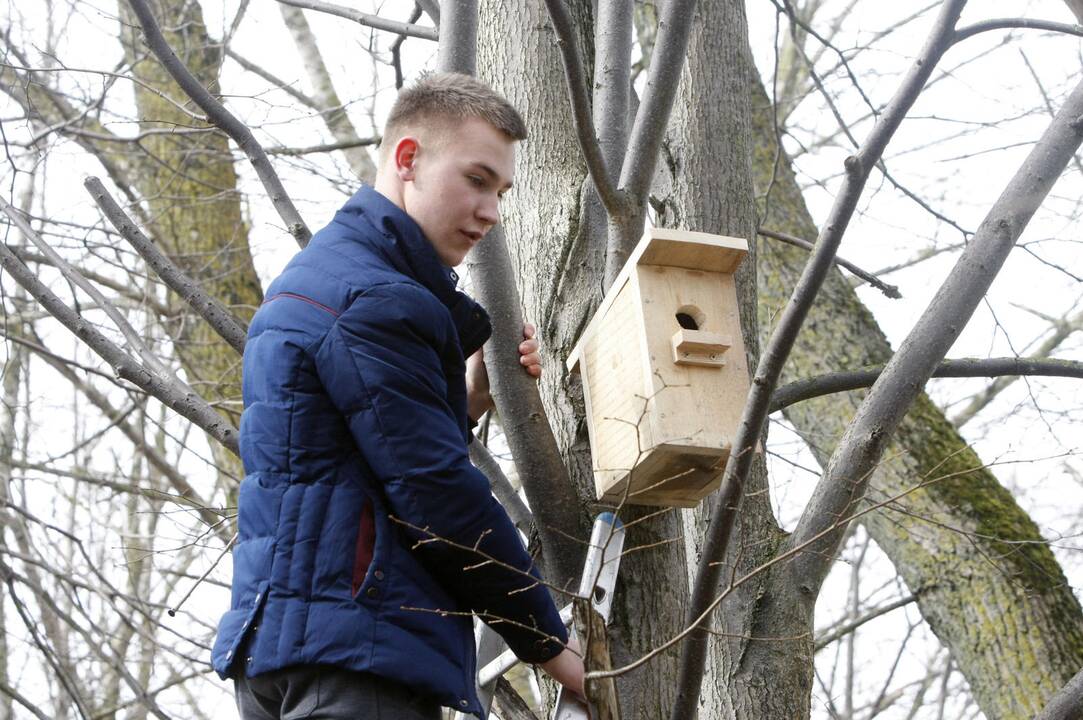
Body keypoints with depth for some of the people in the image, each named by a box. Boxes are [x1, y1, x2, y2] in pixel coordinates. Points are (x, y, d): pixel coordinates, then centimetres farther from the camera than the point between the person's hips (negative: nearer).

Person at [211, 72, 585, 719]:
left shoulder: (323, 273, 20)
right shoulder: (373, 298, -13)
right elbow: (437, 497, -16)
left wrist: (469, 398, 7)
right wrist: (550, 644, -6)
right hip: (354, 654, -10)